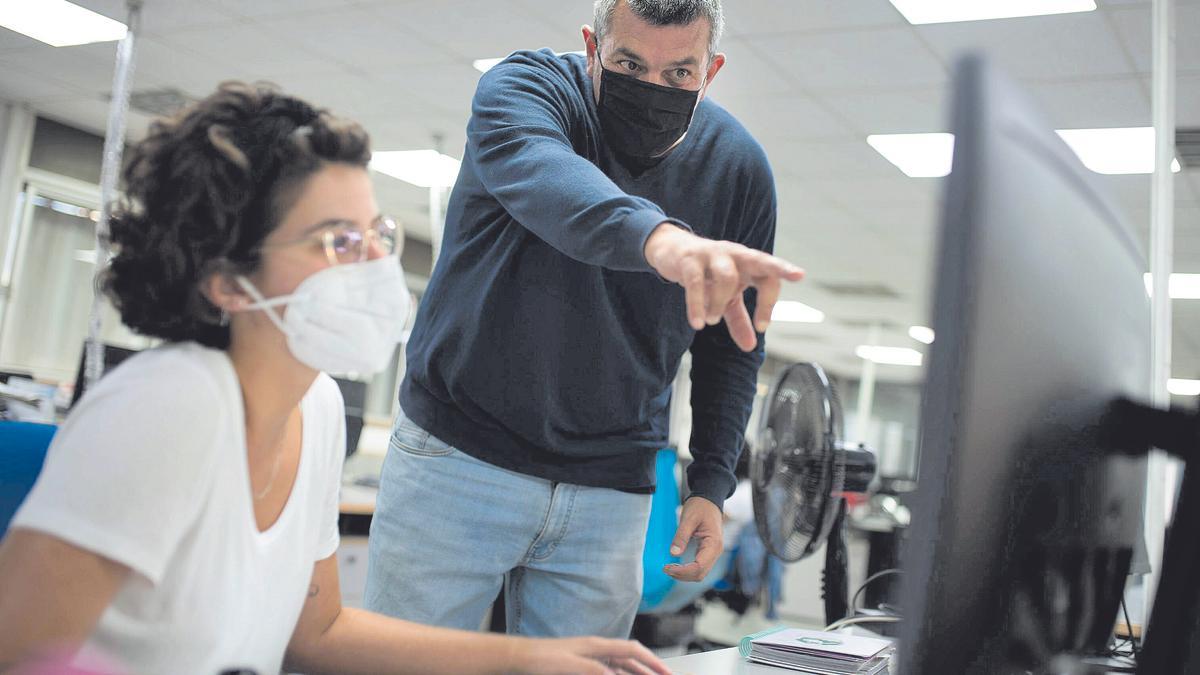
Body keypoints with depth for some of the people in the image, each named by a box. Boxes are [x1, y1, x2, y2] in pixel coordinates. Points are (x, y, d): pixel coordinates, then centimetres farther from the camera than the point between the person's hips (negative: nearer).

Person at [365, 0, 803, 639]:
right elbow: (535, 170, -38)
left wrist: (711, 482, 0)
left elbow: (734, 344, 9)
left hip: (610, 492, 2)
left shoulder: (739, 169, -2)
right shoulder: (526, 84, -12)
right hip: (458, 458, -2)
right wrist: (656, 236, -58)